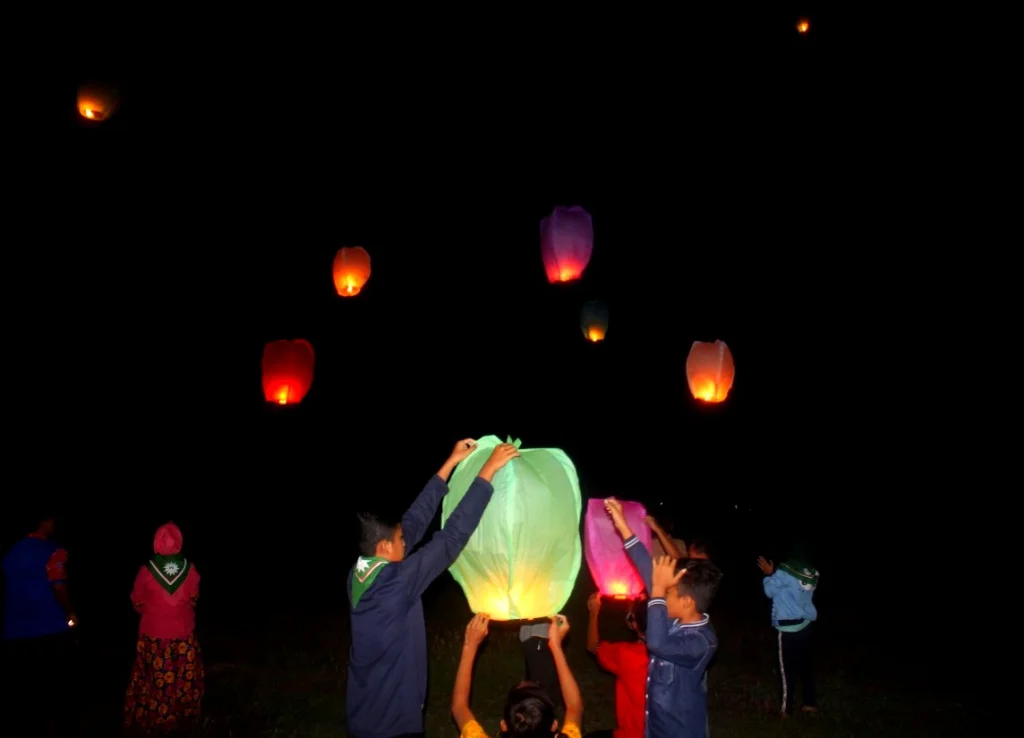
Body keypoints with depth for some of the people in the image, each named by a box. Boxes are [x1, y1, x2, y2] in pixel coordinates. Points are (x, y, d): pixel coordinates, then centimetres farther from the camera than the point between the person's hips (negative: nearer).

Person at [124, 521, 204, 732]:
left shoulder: (147, 570, -16)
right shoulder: (190, 569, -11)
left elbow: (137, 602, 0)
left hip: (154, 634, -1)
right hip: (183, 633, 1)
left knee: (153, 678, 12)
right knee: (185, 677, 13)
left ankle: (150, 718, 22)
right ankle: (183, 716, 24)